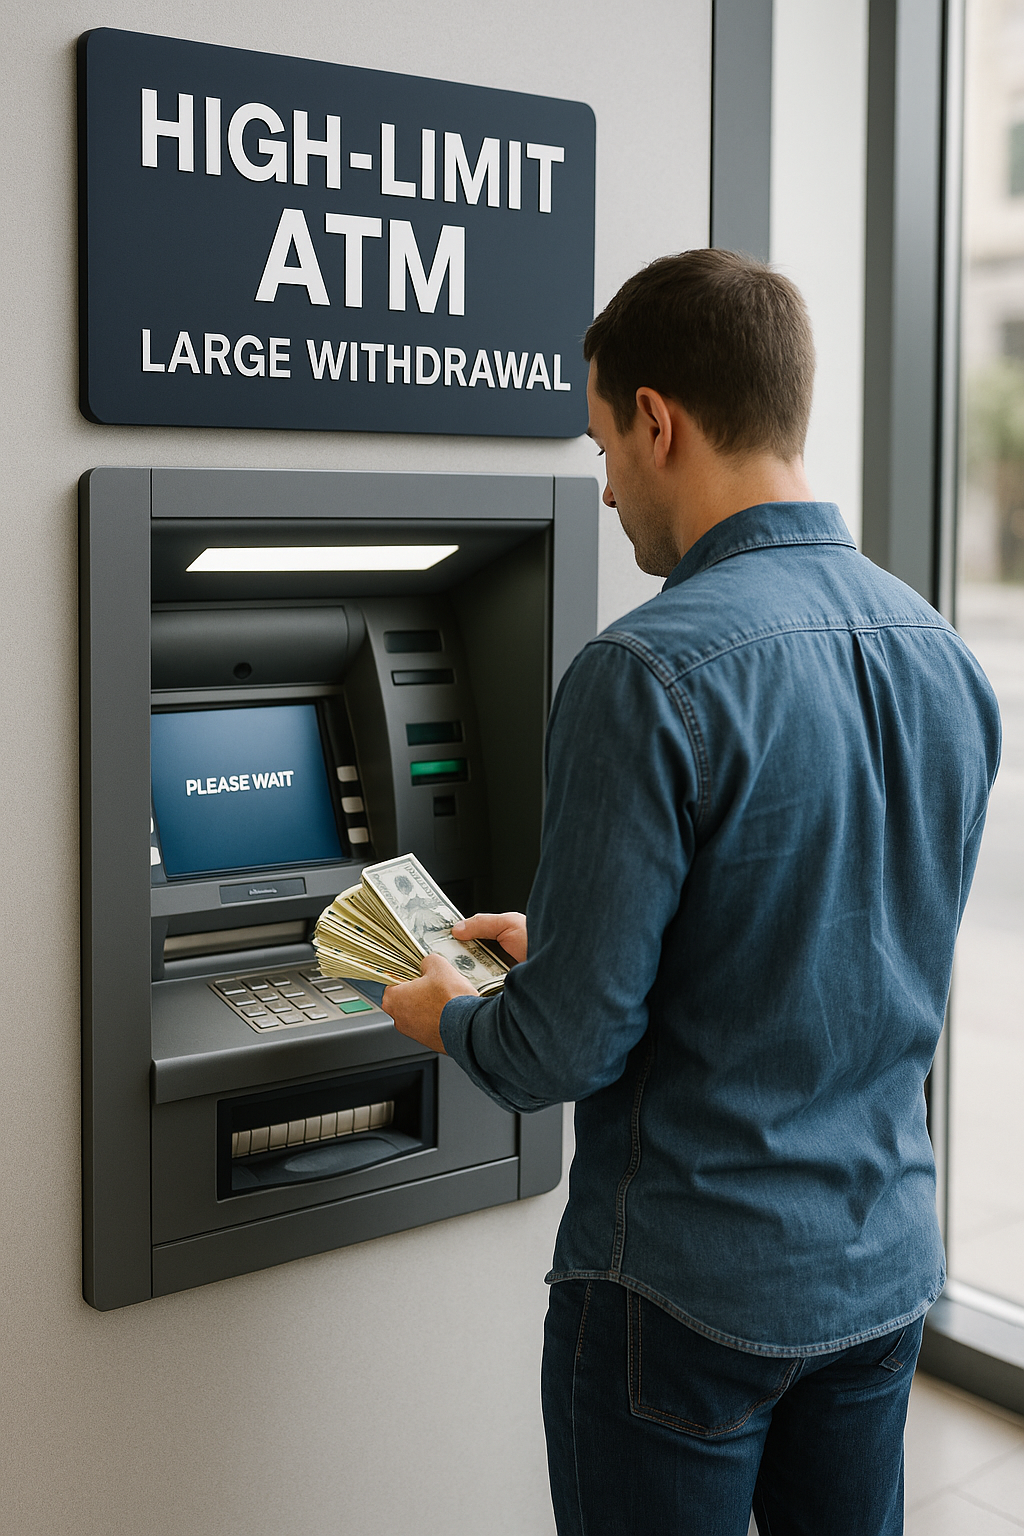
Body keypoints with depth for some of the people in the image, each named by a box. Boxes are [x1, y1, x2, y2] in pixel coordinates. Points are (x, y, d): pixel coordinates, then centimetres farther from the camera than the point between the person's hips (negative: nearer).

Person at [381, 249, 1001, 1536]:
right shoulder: (945, 657, 2)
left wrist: (449, 1019, 1)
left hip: (688, 1293, -7)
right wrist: (560, 946, 18)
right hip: (884, 1269, 7)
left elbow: (567, 1044, -21)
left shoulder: (653, 676, -23)